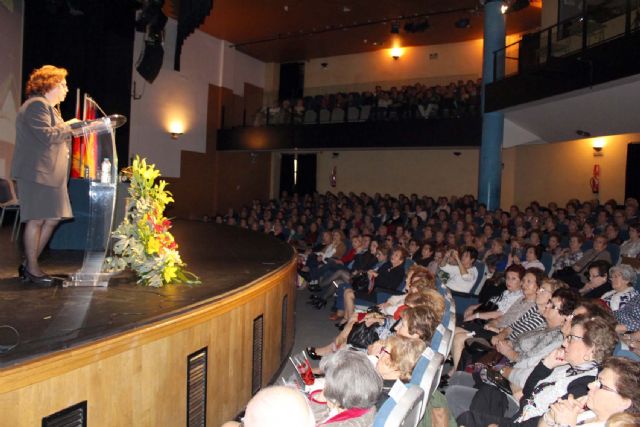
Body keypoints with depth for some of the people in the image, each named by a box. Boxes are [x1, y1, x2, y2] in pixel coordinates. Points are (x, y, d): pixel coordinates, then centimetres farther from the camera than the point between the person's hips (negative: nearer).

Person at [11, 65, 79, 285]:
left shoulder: (49, 107, 23)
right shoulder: (36, 105, -10)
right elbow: (47, 135, -21)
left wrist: (68, 130, 13)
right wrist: (68, 126, -9)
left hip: (50, 174, 10)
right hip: (36, 173, -10)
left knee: (52, 219, 9)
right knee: (37, 220, -5)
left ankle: (29, 263, 19)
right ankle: (32, 269, 6)